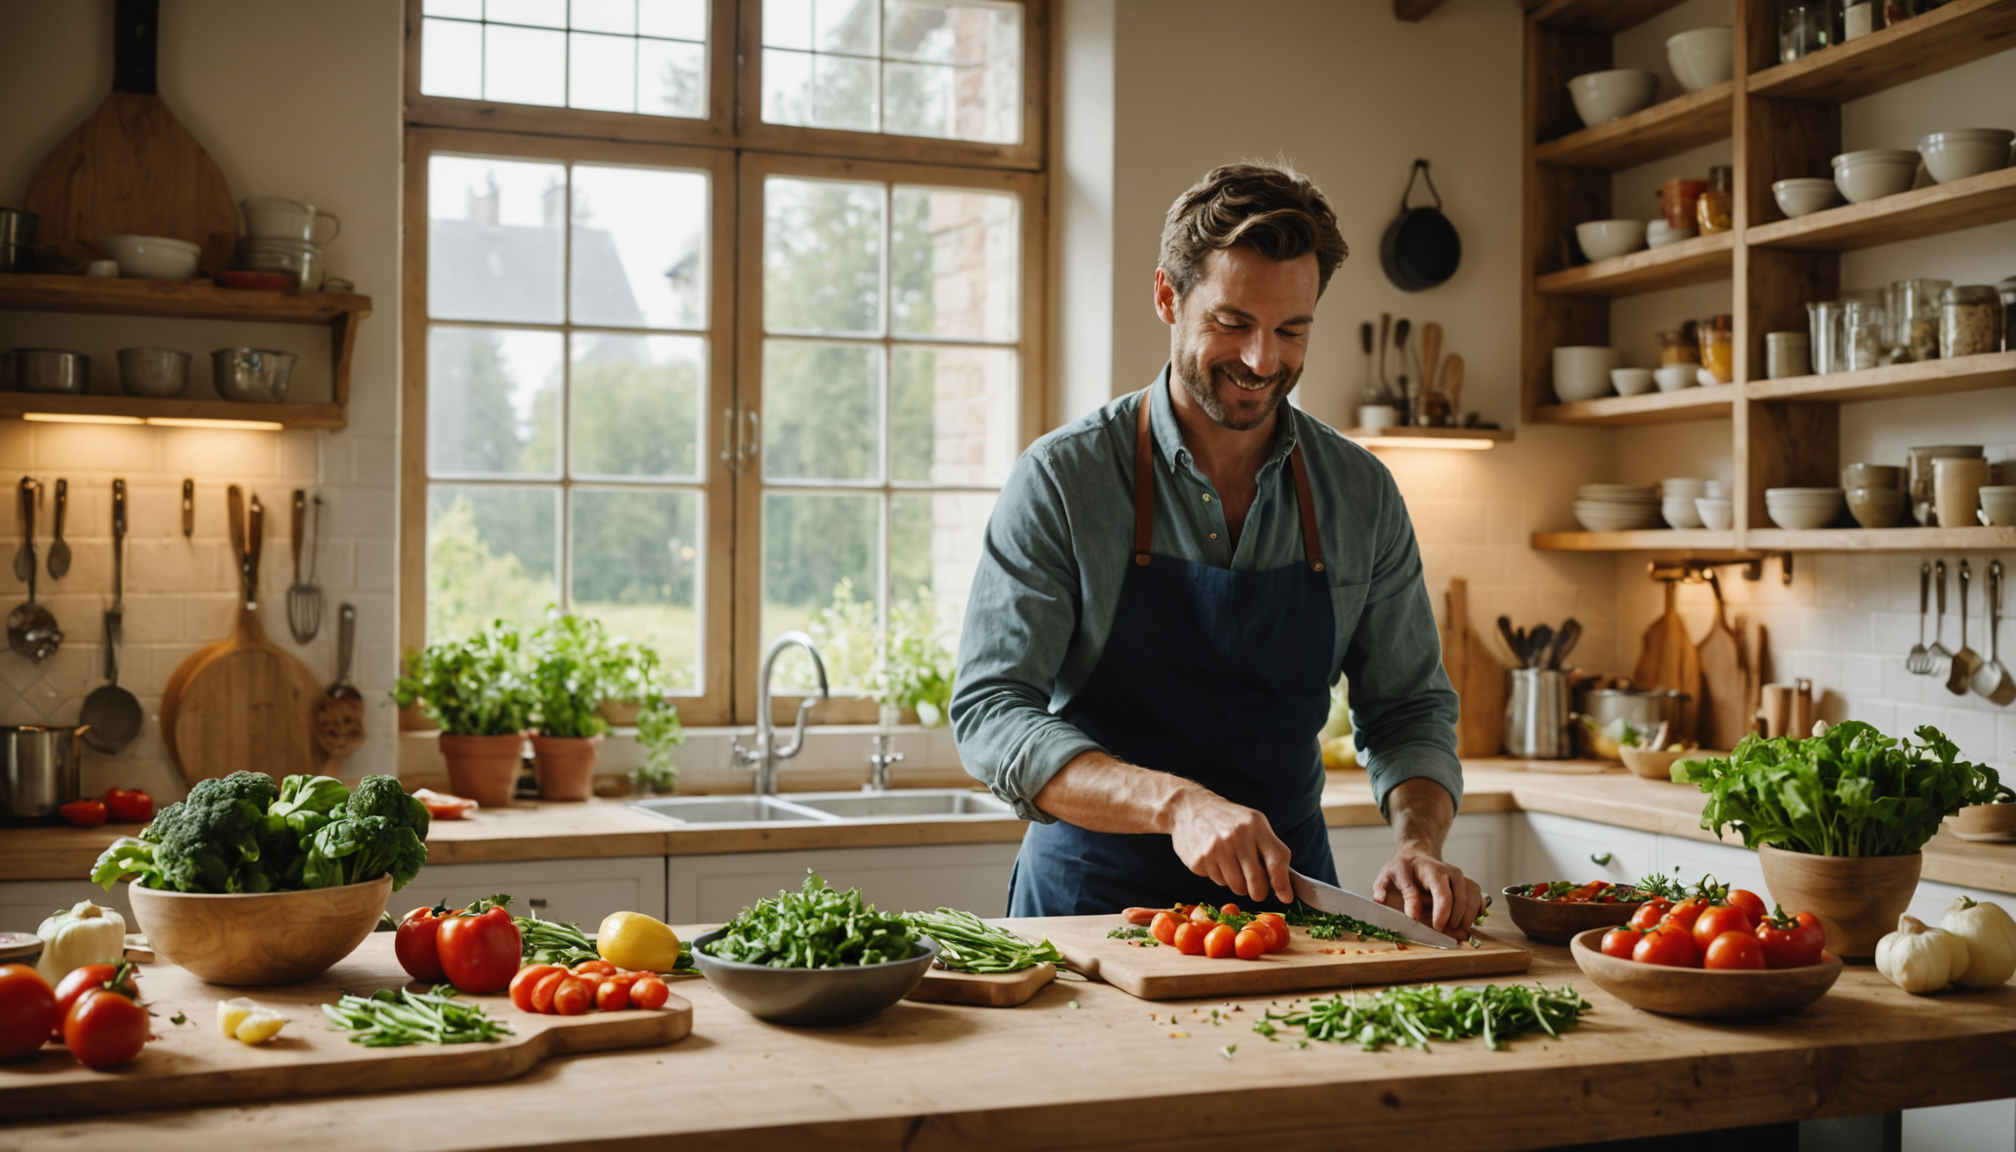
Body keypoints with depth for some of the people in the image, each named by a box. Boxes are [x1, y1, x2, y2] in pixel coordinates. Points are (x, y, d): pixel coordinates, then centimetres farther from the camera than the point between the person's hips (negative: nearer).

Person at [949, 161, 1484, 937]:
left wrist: (1418, 843, -12)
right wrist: (1176, 803, -27)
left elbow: (1408, 710, 10)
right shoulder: (1062, 479, -8)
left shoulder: (1362, 494, 4)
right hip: (1095, 895, -3)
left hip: (1287, 895, 3)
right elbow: (989, 713, -13)